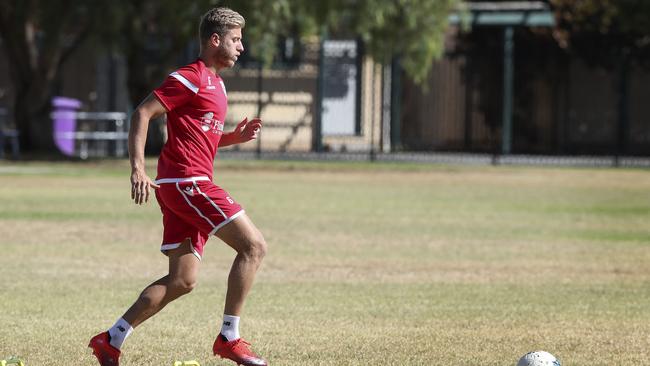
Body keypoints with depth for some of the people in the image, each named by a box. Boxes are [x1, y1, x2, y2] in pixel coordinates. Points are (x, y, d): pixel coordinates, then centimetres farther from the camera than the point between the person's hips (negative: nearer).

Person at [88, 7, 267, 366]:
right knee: (253, 245, -12)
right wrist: (138, 169, -23)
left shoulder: (215, 84, 21)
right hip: (186, 180, -10)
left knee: (182, 280, 7)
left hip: (186, 188, 10)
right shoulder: (190, 78, -9)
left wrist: (235, 136, 12)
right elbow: (142, 113, -15)